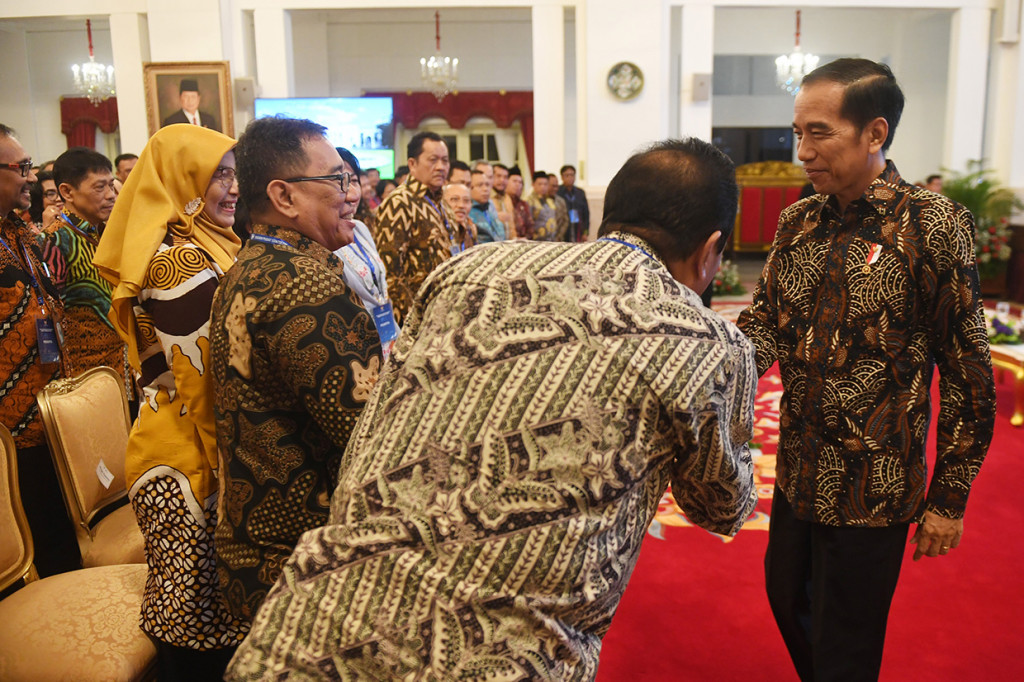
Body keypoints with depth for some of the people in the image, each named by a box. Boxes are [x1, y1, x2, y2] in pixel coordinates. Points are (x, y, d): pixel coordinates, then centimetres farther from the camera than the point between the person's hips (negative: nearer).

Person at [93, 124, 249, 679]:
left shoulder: (203, 249, 11)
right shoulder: (183, 264, -18)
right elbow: (205, 388, -21)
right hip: (193, 467, -9)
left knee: (193, 622, 20)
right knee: (203, 635, 5)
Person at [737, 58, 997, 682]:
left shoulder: (933, 225, -14)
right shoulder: (798, 222, 3)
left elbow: (968, 372, -10)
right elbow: (764, 322, 0)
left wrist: (949, 497, -8)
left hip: (872, 489, -6)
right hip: (797, 473, 6)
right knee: (787, 597, 24)